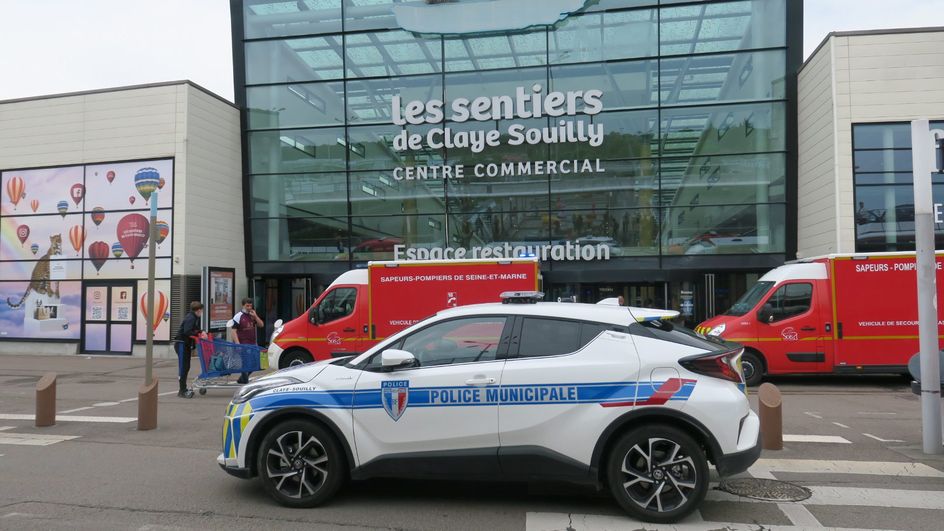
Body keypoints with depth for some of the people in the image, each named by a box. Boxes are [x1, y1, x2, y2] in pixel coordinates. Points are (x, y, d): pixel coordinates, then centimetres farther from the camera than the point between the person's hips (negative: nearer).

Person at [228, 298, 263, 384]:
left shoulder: (252, 315, 11)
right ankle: (245, 381, 6)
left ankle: (242, 379, 29)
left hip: (252, 344, 7)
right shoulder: (238, 316, -9)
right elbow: (233, 330, -12)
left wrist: (255, 316, -7)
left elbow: (261, 325, 6)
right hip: (243, 344, -6)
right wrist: (237, 343, -19)